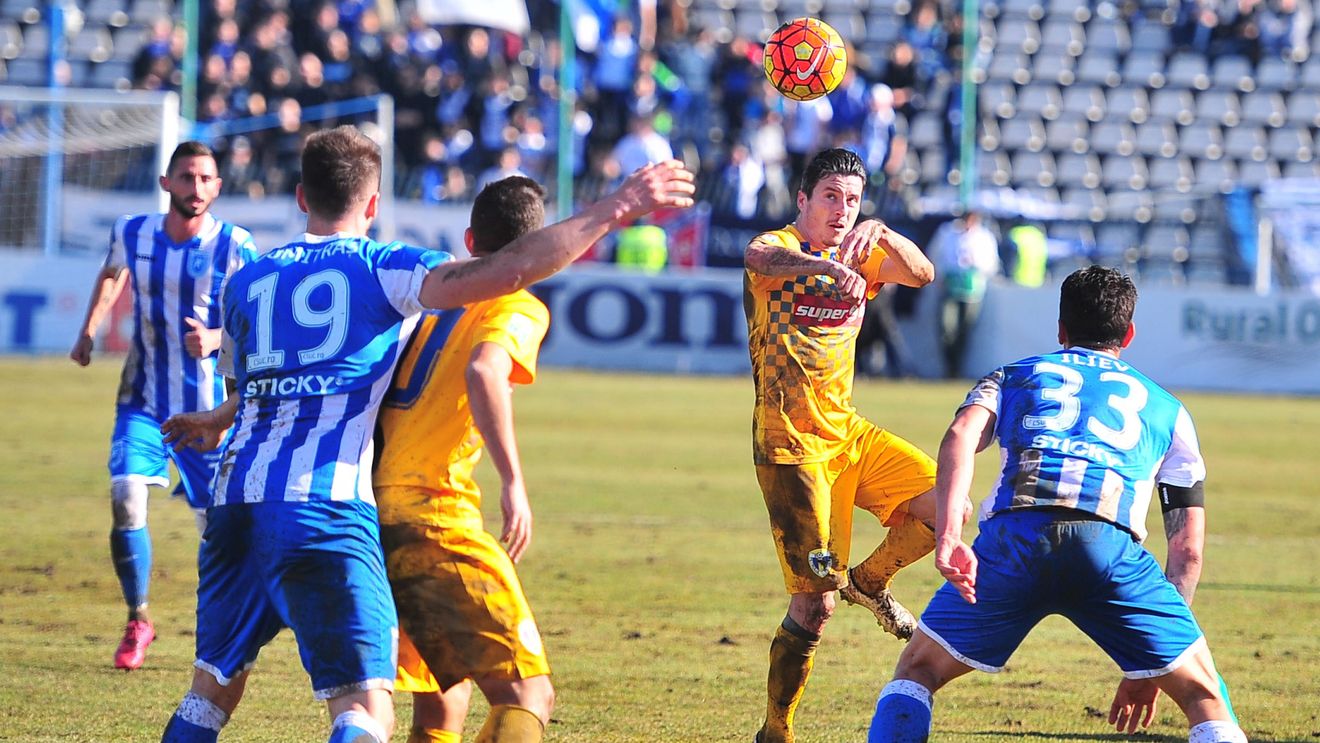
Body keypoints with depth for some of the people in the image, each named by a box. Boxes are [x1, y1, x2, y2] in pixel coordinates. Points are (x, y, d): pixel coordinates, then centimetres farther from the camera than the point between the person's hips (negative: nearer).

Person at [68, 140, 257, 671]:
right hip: (142, 400, 2)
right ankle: (137, 619, 4)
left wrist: (215, 339, -30)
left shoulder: (234, 247, -12)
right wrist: (87, 332, 12)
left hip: (208, 407, -2)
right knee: (125, 501, -15)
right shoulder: (132, 234, -3)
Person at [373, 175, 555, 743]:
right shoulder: (518, 308, 1)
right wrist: (513, 480, -25)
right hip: (432, 511, -8)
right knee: (525, 694, -9)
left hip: (367, 504, 8)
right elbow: (483, 370, -21)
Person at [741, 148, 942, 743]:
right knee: (813, 604, -10)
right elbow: (761, 258, -33)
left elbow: (921, 274, -6)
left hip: (847, 432, 7)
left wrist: (880, 235, -27)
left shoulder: (859, 259, 11)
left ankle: (869, 581, 18)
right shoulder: (780, 248, -7)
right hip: (791, 445, -7)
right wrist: (822, 265, -54)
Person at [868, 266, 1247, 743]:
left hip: (1014, 540, 0)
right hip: (1111, 544, 0)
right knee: (1206, 700, 13)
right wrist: (1147, 669, 30)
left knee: (918, 670, 21)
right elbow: (1187, 546, 27)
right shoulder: (1166, 408, 32)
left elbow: (960, 436, 6)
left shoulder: (1011, 378, 30)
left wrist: (948, 535, -9)